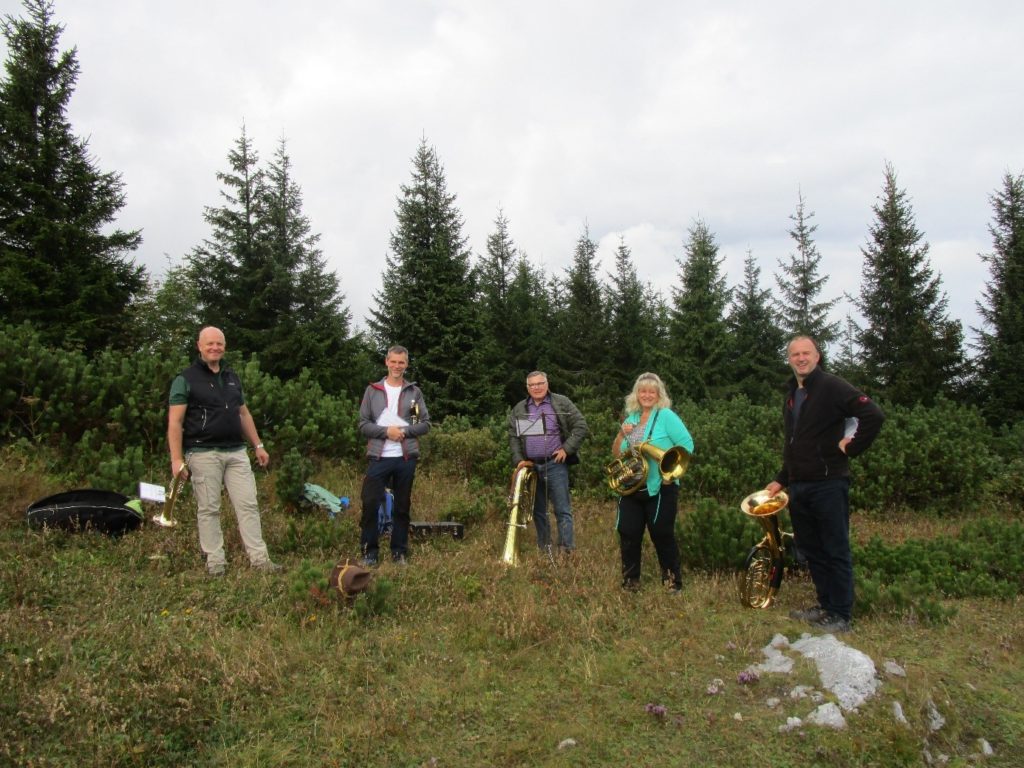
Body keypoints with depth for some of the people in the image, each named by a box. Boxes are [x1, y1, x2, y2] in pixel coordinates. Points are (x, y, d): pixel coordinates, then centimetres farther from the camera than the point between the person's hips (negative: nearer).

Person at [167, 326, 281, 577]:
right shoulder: (185, 379, -3)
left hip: (236, 452, 5)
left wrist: (258, 445, 17)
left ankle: (259, 558, 6)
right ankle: (215, 561, 12)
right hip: (203, 453, -5)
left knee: (248, 505, 2)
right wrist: (177, 459, -15)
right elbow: (175, 422, -7)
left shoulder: (232, 378, 16)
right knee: (209, 509, 3)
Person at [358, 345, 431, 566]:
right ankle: (370, 552, 10)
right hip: (379, 457, -1)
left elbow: (425, 424, 4)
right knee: (370, 504, -4)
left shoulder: (414, 392, 7)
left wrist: (404, 431, -12)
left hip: (406, 458, 1)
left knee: (402, 506, 9)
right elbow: (363, 424, 2)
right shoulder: (372, 390, 6)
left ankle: (400, 552, 20)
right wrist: (386, 431, -13)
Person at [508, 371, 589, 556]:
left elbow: (581, 426, -4)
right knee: (538, 510, 11)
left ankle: (567, 551, -3)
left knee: (562, 510, -5)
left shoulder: (561, 403, -1)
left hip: (555, 464, -4)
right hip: (530, 466, 4)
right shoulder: (518, 409, 10)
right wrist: (518, 460, -1)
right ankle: (543, 550, 22)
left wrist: (566, 449, -11)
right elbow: (513, 436, 11)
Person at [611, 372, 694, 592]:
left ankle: (673, 584, 16)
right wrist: (621, 434, -5)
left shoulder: (666, 416, -7)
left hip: (660, 489, -5)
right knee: (628, 535, 6)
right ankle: (630, 583, 19)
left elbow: (687, 444, -13)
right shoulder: (631, 417, 11)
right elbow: (616, 454, 12)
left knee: (662, 536, 1)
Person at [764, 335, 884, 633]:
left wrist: (851, 448, -13)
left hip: (828, 484, -8)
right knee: (811, 550, 14)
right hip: (798, 487, 8)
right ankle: (825, 606, 26)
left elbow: (874, 416, -19)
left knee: (836, 551, 0)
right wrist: (781, 480, 20)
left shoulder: (832, 387, -9)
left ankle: (840, 616, 9)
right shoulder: (792, 396, 16)